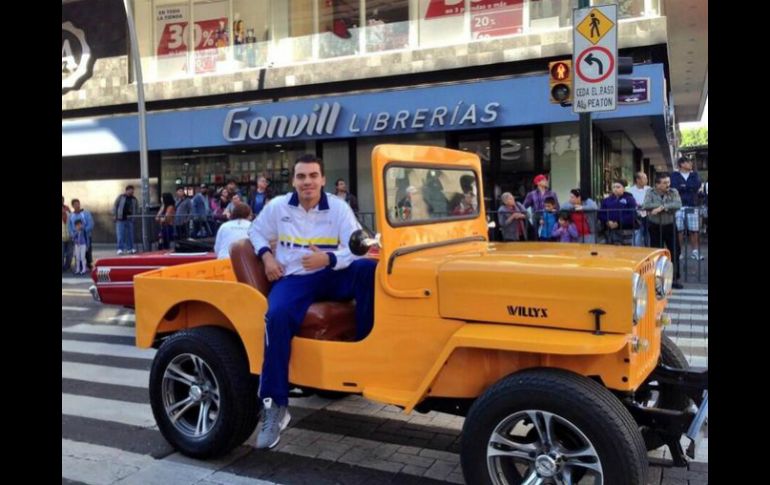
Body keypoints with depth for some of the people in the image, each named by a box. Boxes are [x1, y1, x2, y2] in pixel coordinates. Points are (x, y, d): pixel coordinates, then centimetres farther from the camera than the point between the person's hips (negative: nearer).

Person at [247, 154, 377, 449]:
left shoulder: (339, 208, -2)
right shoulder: (277, 206, 4)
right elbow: (256, 232, 20)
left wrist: (328, 259, -28)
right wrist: (267, 256, -1)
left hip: (331, 277, 1)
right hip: (292, 279, 0)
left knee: (369, 268, -30)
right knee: (278, 316, -34)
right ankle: (275, 405, -28)